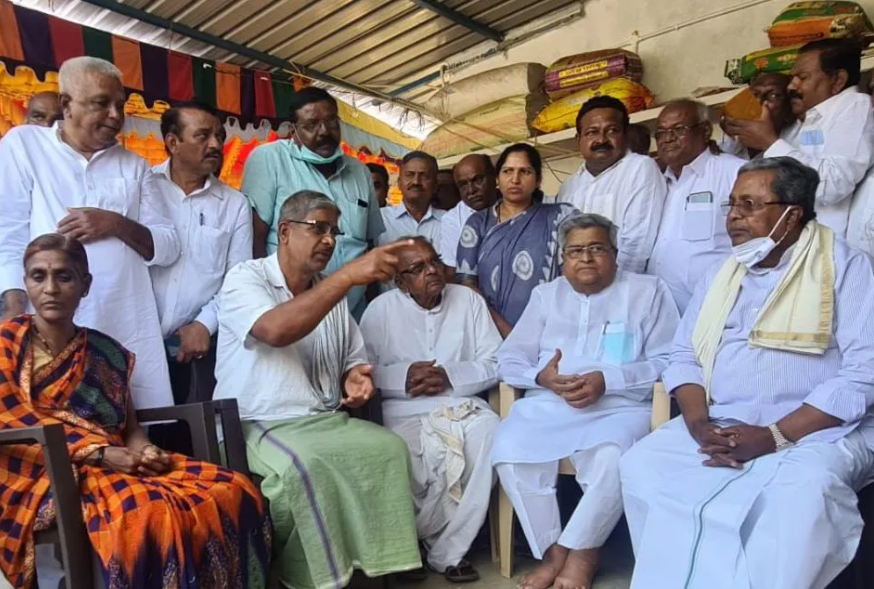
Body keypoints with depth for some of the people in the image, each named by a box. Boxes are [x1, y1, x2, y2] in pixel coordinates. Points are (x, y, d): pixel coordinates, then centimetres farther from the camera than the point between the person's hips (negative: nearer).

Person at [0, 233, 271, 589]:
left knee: (234, 491, -18)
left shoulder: (107, 352, 18)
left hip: (120, 464, 5)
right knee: (147, 513, -37)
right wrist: (103, 453, -16)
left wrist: (144, 451, -11)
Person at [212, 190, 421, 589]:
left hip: (326, 420, 6)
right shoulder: (244, 279, -5)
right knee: (306, 464, -34)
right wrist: (349, 275, -31)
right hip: (255, 425, -5)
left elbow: (352, 360, 20)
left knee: (389, 447, -19)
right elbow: (277, 330, -28)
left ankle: (377, 556, -5)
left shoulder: (333, 293, 14)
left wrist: (355, 377, -6)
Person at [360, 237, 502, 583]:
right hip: (405, 410, -2)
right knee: (426, 457, -32)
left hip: (463, 403, 2)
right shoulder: (381, 309, 3)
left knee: (492, 438, -29)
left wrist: (449, 376, -12)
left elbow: (495, 363, 4)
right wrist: (403, 375, -15)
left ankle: (446, 551, -12)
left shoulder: (468, 300, 7)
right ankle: (421, 540, 1)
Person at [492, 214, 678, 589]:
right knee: (509, 451, -25)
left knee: (611, 462, -33)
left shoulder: (648, 291, 11)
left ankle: (578, 553, -8)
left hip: (619, 407, -2)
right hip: (547, 404, 3)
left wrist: (608, 380, -15)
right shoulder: (545, 294, 20)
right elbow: (509, 358, 12)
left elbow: (667, 360, -2)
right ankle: (553, 551, -7)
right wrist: (541, 376, -10)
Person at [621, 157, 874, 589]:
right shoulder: (719, 275, 16)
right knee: (642, 466, -17)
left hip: (816, 431, -4)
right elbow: (684, 356, 12)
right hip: (719, 428, 5)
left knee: (804, 490, -35)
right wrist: (699, 424, -7)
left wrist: (776, 435, -18)